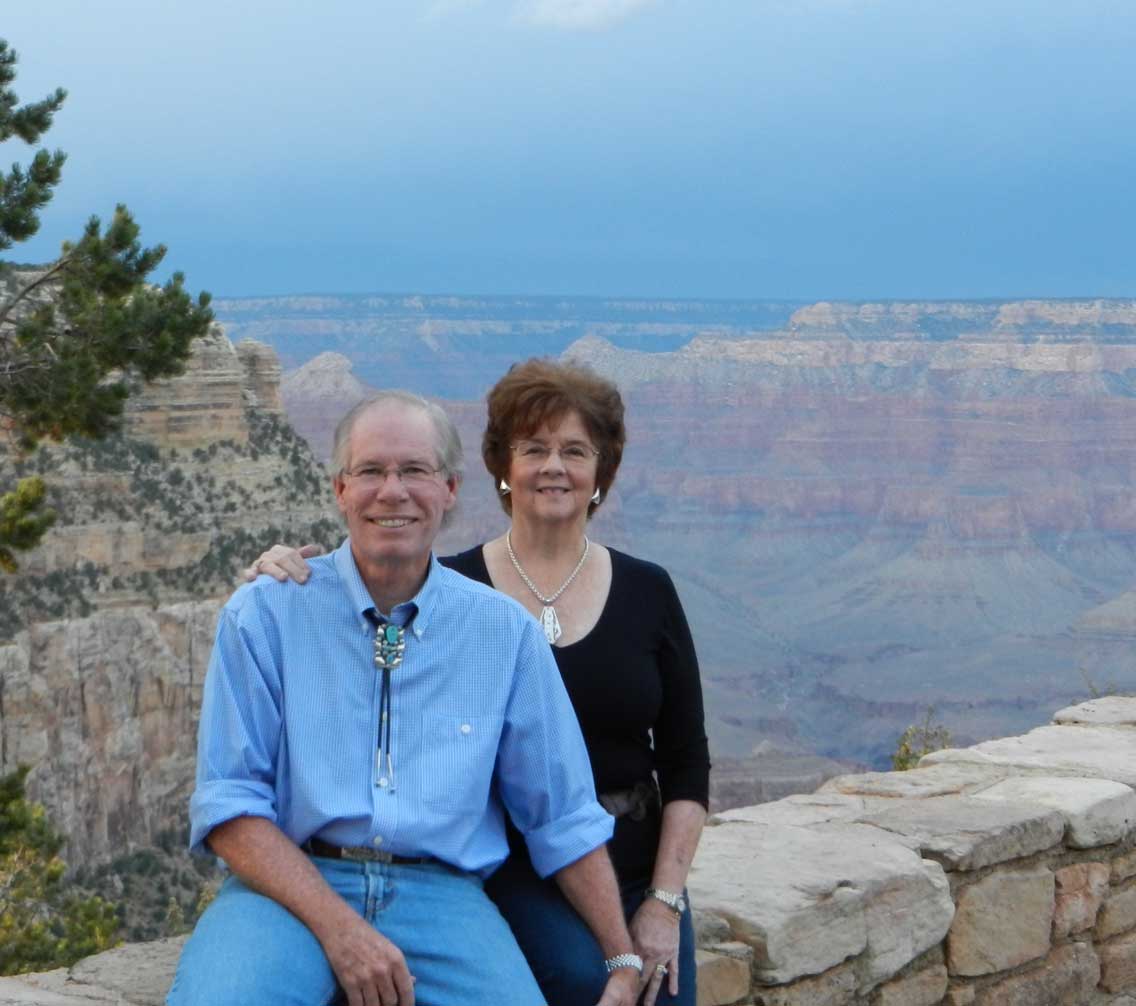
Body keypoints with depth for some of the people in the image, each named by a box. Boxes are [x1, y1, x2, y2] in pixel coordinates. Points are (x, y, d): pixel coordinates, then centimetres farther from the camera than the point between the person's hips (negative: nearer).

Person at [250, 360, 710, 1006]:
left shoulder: (647, 592, 5)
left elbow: (686, 762, 5)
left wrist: (666, 901, -3)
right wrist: (286, 576, -23)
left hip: (635, 879, 3)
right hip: (508, 876, -3)